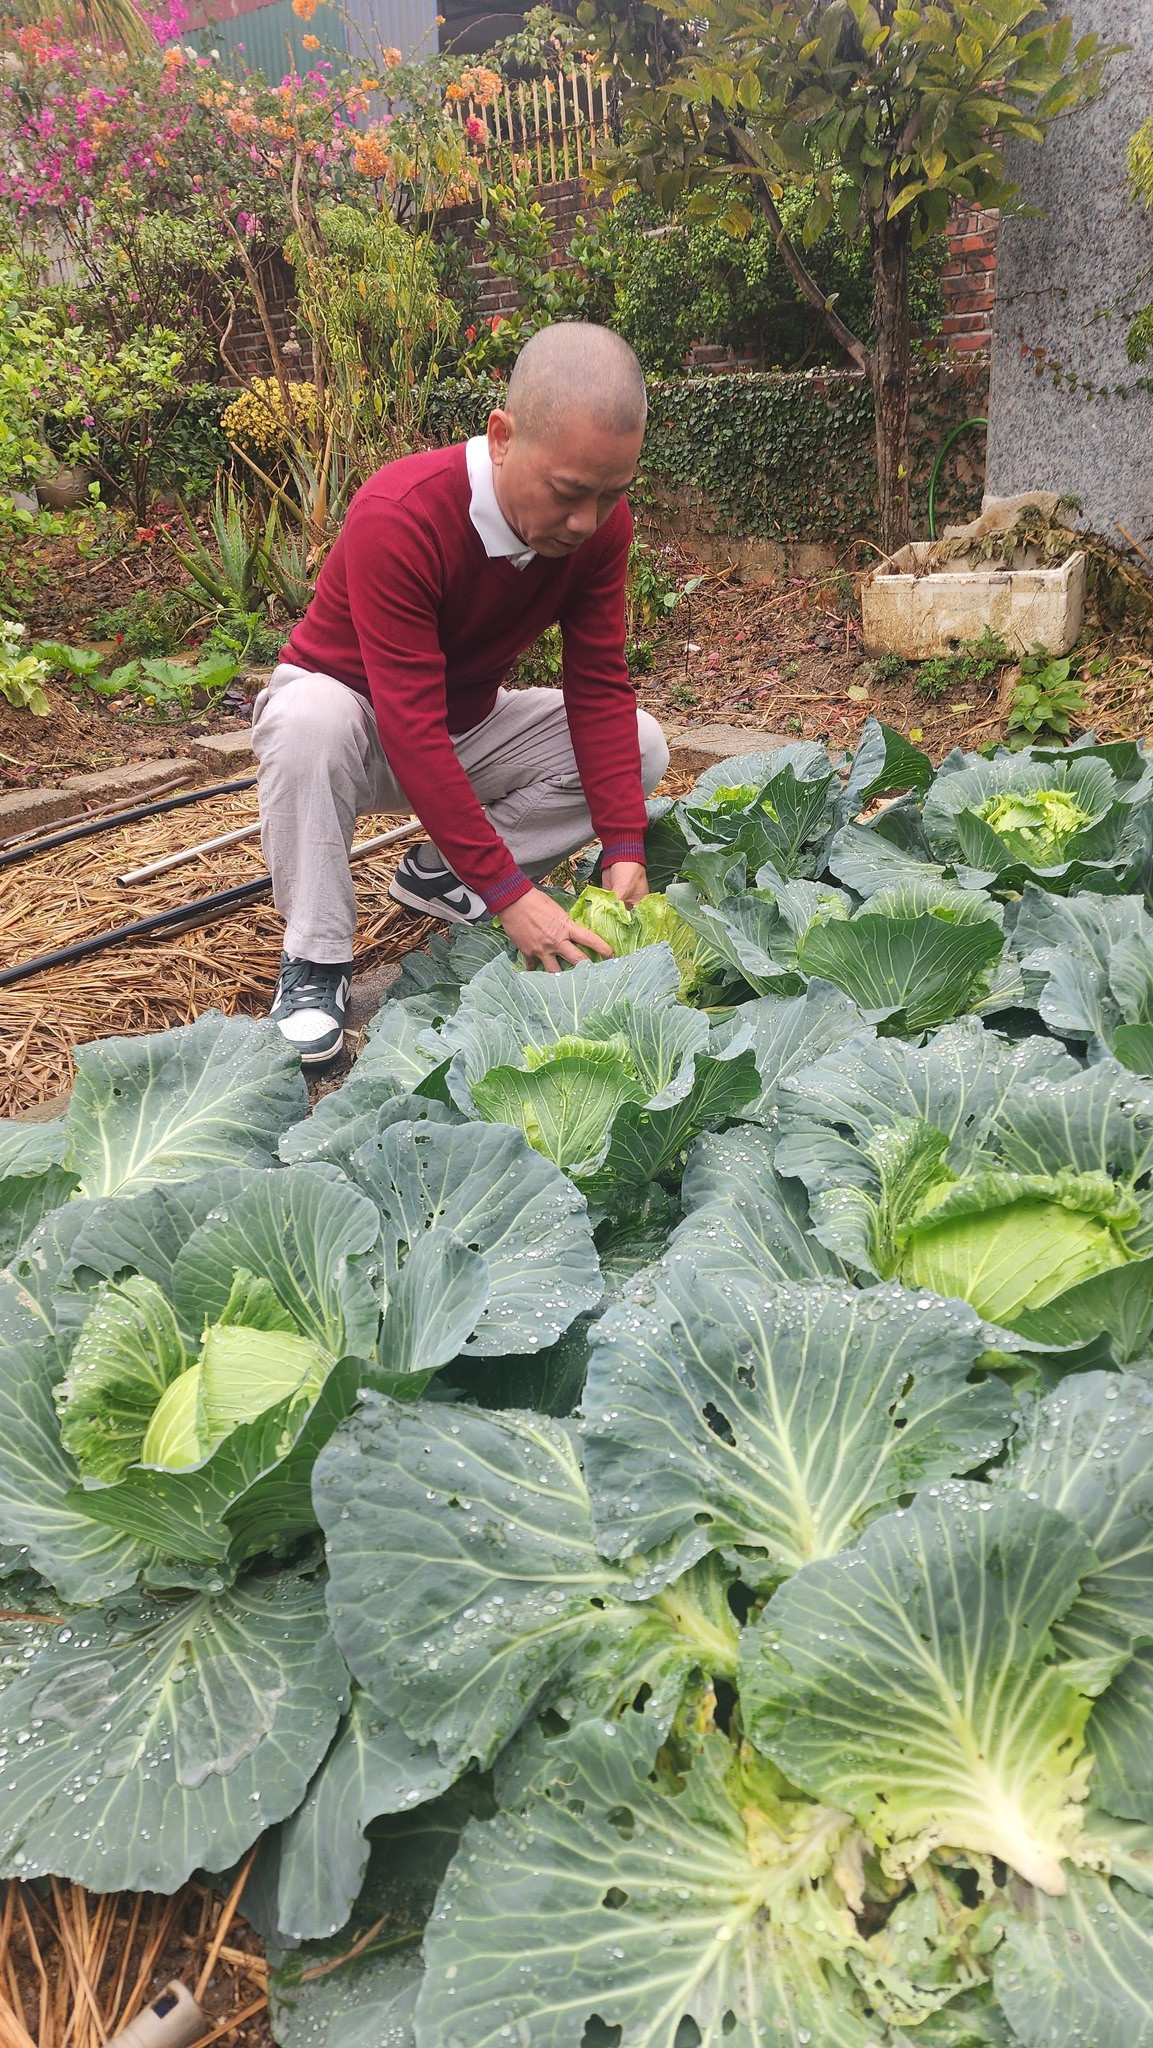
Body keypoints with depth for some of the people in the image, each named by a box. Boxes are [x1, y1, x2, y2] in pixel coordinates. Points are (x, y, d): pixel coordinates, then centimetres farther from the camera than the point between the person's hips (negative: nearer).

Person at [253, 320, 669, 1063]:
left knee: (642, 746, -12)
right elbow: (411, 728, -38)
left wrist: (623, 850, -27)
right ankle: (315, 960, -22)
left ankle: (442, 874, -4)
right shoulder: (398, 518, -34)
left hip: (468, 725, 5)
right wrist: (511, 893, -41)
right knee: (308, 721, -40)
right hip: (358, 714, -5)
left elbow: (599, 688, -16)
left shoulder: (601, 522, -17)